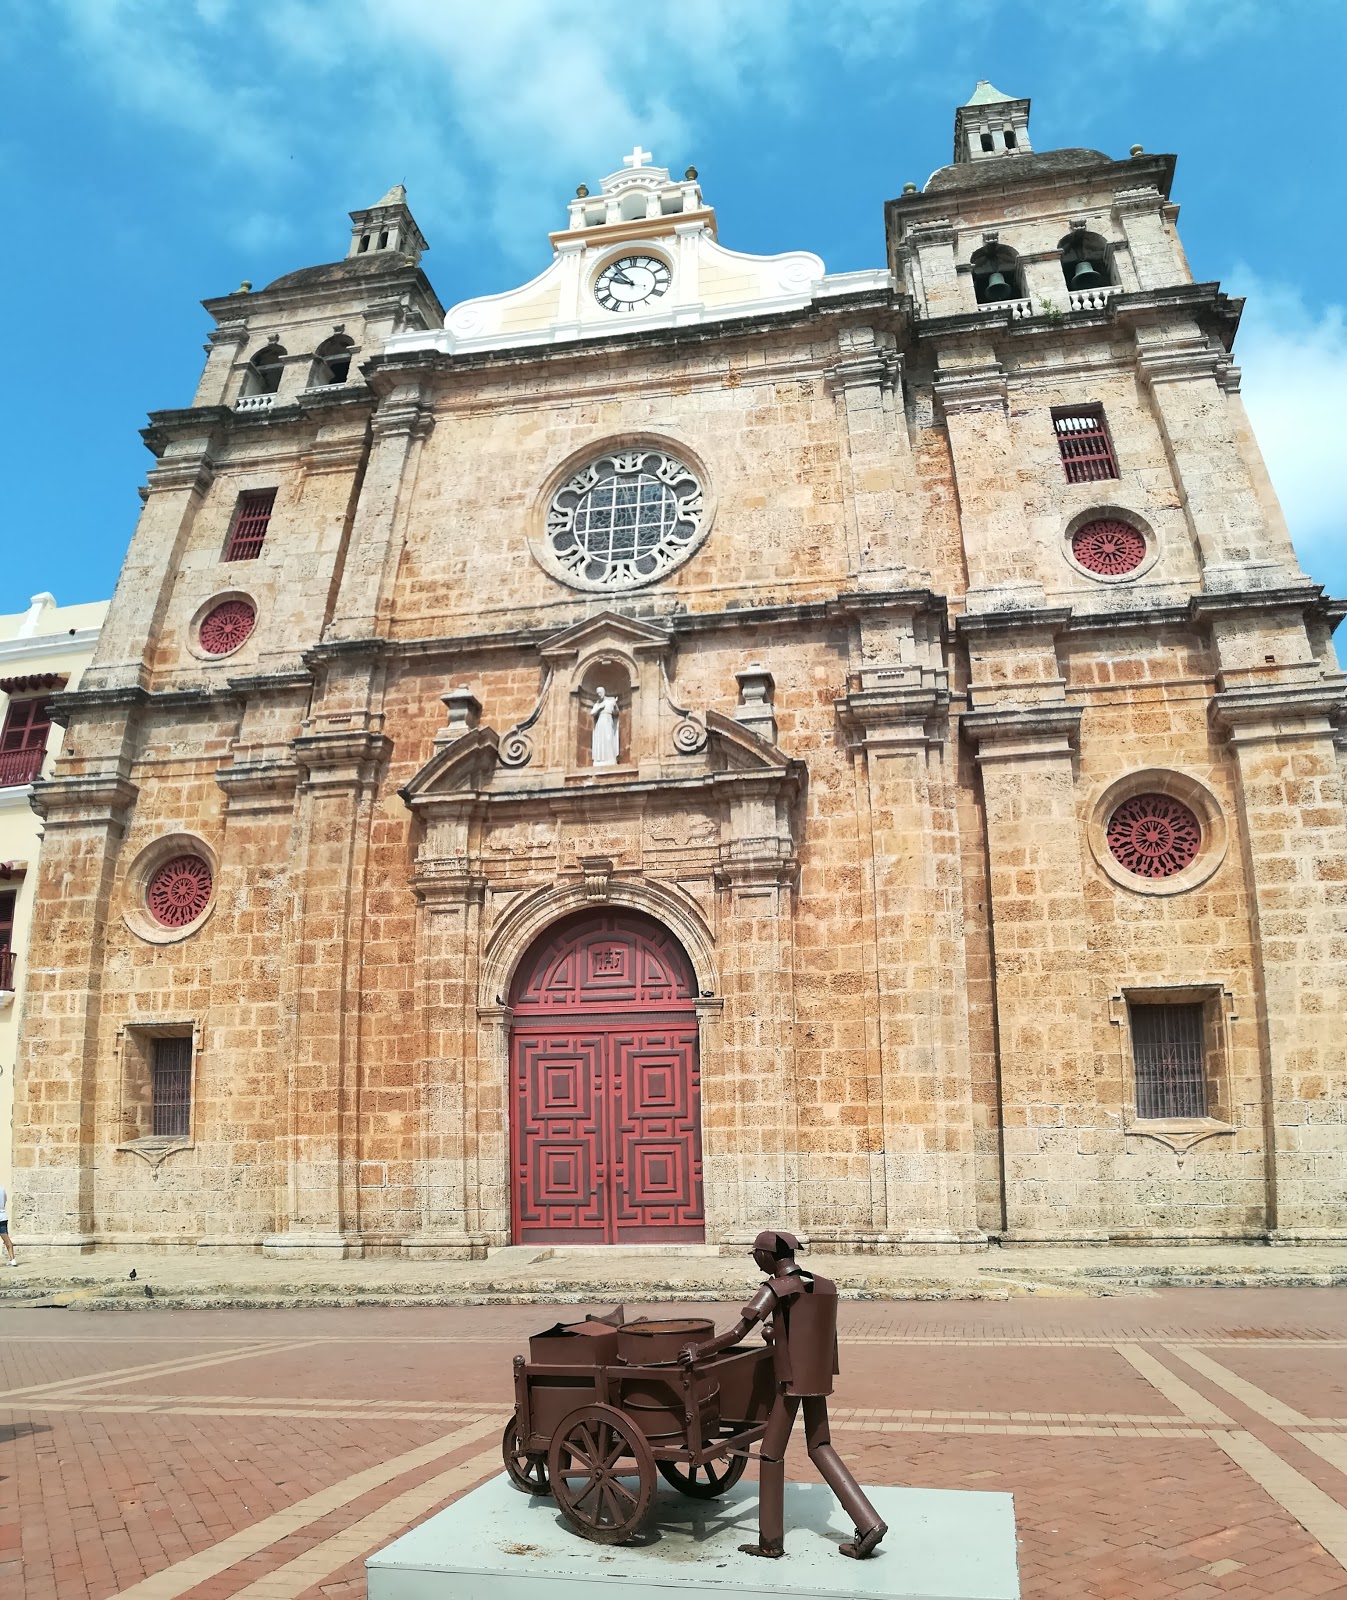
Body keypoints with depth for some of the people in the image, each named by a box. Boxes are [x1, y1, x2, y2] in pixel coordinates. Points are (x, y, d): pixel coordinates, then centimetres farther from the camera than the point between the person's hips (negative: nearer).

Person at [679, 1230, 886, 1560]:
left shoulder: (777, 1289, -14)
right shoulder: (824, 1287, 6)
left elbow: (736, 1334, -17)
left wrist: (699, 1351, -8)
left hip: (791, 1379, -7)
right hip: (817, 1378, 7)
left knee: (771, 1453, 6)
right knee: (820, 1447, 17)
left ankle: (771, 1541, 14)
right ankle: (868, 1524, 9)